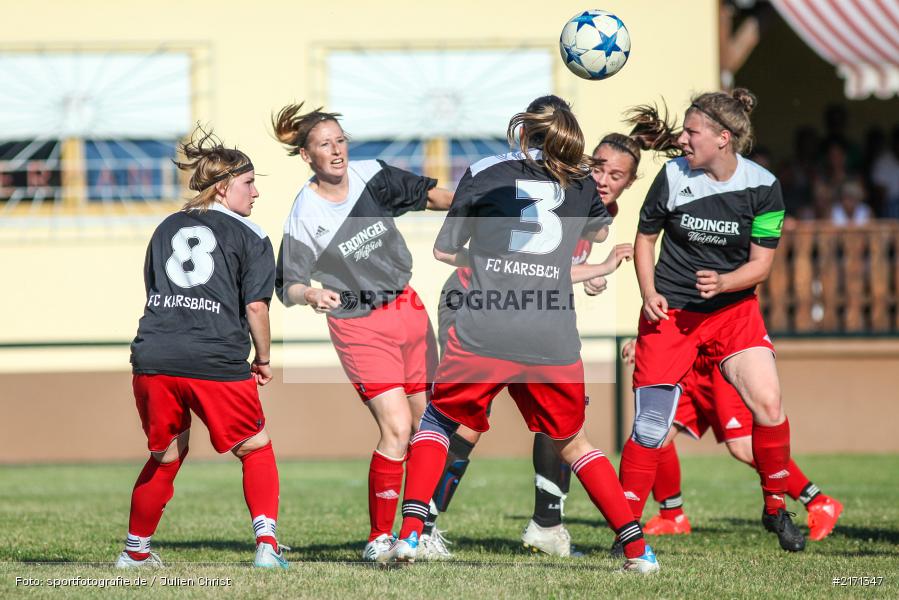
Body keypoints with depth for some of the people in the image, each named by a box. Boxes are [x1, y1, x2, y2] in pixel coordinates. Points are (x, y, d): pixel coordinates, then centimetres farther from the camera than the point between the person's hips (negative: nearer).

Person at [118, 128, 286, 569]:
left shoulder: (166, 229, 21)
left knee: (166, 456, 21)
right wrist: (264, 359, 7)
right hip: (217, 364, -4)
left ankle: (135, 551, 28)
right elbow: (256, 305, -5)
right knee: (256, 449, 13)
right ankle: (266, 542, -2)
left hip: (154, 358, 4)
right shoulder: (249, 236, 4)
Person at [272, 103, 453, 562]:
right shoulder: (305, 217, -15)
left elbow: (430, 195, 11)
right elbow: (287, 287, -15)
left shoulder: (371, 177, -3)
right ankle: (379, 537, -7)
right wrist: (311, 295, -35)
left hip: (408, 309, 6)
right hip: (360, 328, -5)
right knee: (397, 429, -17)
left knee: (428, 424, 8)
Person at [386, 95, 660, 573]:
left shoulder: (484, 173, 7)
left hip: (483, 334, -2)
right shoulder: (581, 179, 13)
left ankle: (409, 533, 3)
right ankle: (637, 548, 13)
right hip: (554, 339, 2)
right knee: (572, 443, 19)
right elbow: (598, 233, 34)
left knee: (438, 421, 19)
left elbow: (444, 251, 12)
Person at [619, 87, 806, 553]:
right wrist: (649, 293, -7)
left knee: (767, 404, -14)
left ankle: (776, 508, 8)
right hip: (670, 311, -1)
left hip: (733, 308, 1)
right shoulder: (673, 175, -8)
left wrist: (722, 283, -23)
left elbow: (760, 263, -5)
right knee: (651, 423, -7)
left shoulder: (762, 187, -9)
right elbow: (645, 236, 6)